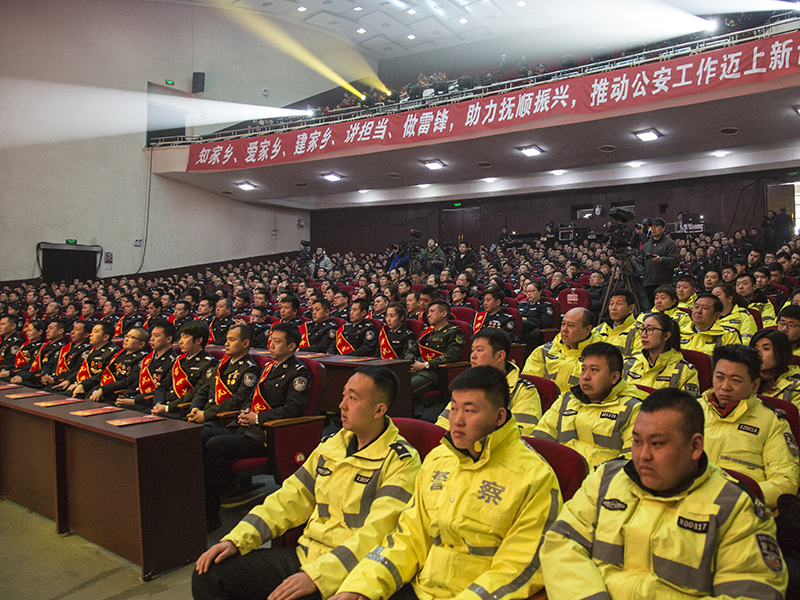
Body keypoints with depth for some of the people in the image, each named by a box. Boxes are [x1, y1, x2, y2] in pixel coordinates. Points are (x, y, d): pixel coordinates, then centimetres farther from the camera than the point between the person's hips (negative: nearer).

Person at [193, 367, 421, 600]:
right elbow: (289, 500, 12)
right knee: (209, 574, -2)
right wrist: (236, 539, 1)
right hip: (304, 554, 7)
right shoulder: (331, 445, 11)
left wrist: (315, 576, -28)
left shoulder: (402, 463, -12)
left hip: (348, 571, -6)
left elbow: (375, 535, -20)